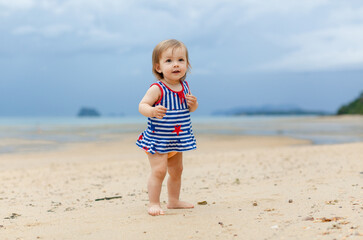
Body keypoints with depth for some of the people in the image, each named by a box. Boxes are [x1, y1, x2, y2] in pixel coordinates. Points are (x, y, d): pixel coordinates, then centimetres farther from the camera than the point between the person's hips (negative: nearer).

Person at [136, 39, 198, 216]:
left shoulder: (184, 87, 1)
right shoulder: (157, 89, -19)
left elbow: (190, 109, 14)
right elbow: (142, 105, -24)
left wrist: (193, 104, -9)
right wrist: (152, 111, -45)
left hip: (178, 140, 7)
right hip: (158, 139, -7)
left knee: (176, 170, 18)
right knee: (159, 170, -16)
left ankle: (173, 201, 35)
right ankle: (154, 203, -3)